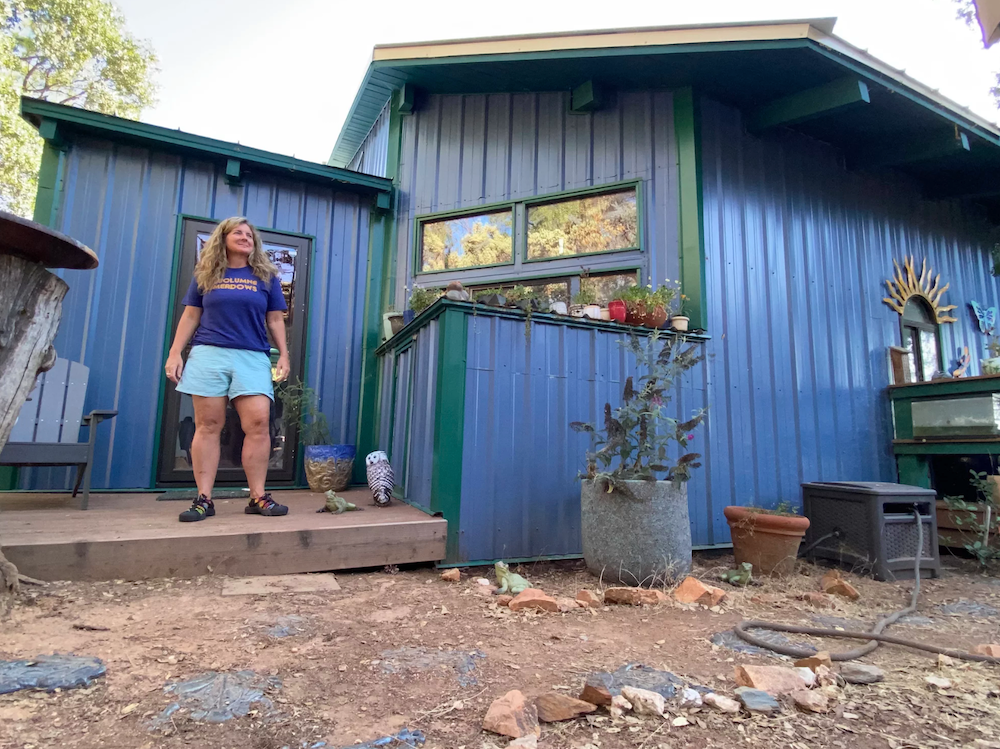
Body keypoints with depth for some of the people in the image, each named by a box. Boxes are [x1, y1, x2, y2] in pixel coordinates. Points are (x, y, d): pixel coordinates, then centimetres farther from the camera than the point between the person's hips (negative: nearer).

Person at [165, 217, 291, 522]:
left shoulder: (266, 276, 14)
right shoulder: (205, 274, 14)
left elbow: (275, 320, 12)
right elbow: (190, 317, 13)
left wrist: (284, 355, 2)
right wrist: (175, 353, 5)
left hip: (253, 358, 0)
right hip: (209, 355, 1)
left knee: (258, 423, -11)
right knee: (208, 425, -2)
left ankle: (258, 497, -4)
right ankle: (204, 499, 4)